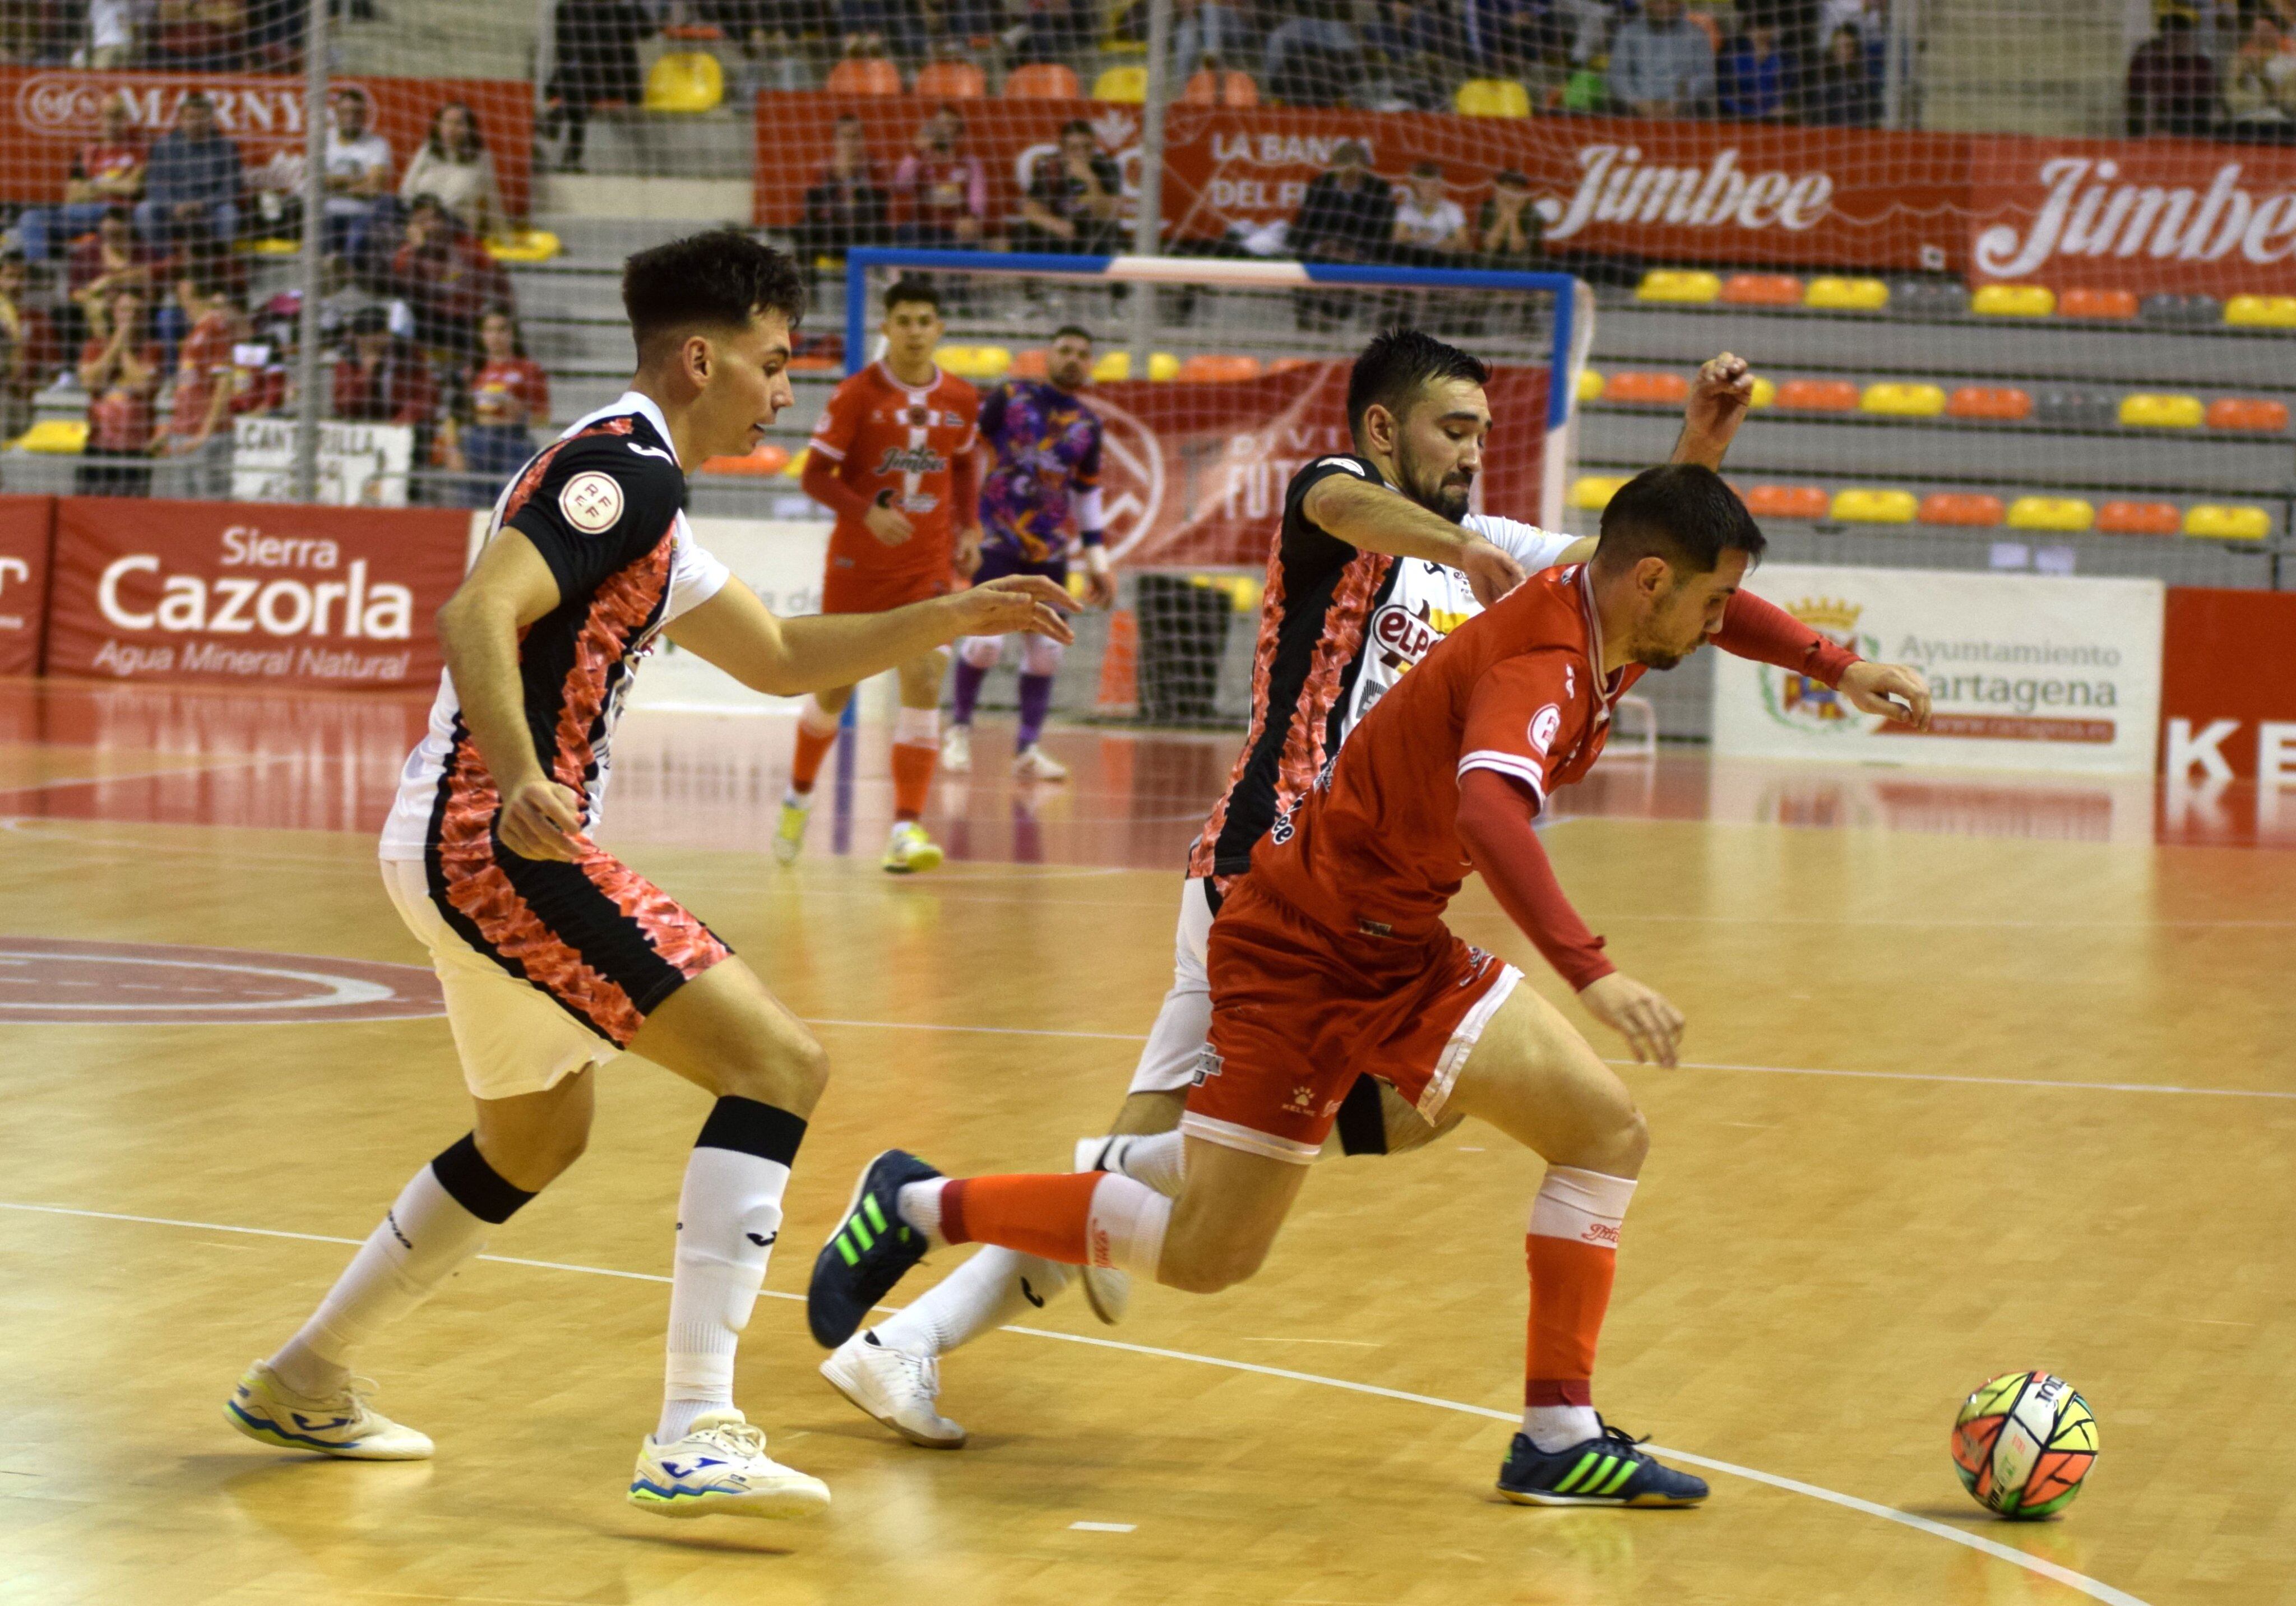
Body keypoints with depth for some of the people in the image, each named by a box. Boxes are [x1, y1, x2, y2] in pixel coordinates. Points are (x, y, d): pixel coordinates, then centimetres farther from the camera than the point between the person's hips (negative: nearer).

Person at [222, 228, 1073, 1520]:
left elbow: (779, 658, 28)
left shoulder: (630, 487, 21)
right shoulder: (625, 466, -11)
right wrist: (523, 780, -40)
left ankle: (304, 1383, 38)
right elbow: (479, 615, -25)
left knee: (539, 1133, 29)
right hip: (502, 843, -11)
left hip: (469, 845, 11)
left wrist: (953, 618, 20)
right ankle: (696, 1438, -23)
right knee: (782, 1066, -15)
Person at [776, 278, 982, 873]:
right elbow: (815, 475, -8)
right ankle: (798, 797, 34)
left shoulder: (961, 400, 3)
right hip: (857, 562, -2)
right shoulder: (857, 395, -8)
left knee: (924, 681, -13)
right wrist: (868, 512, -24)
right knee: (835, 688, 7)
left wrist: (968, 525, 6)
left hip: (928, 567, 2)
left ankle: (906, 830, -15)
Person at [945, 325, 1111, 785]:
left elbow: (1087, 494, 19)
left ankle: (1028, 749, 11)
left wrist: (1097, 561, 15)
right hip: (996, 539, -4)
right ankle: (960, 729, 9)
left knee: (1045, 651, 0)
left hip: (1050, 550, 4)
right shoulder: (1009, 397, -2)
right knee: (986, 641, -14)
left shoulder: (1088, 424, 10)